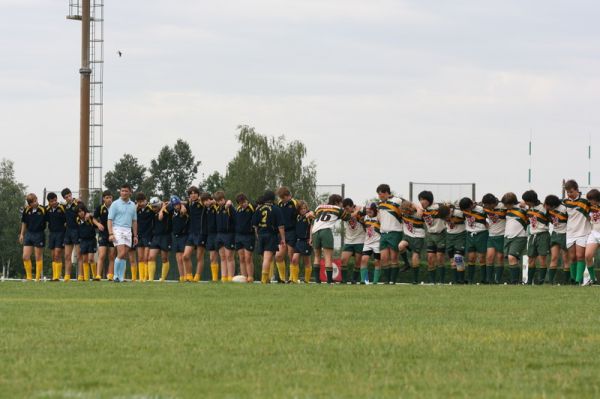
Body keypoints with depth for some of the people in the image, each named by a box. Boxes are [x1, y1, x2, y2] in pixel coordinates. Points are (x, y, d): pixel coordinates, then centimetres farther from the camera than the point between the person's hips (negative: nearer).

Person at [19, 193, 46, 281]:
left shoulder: (43, 210, -8)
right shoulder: (26, 210, 2)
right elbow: (24, 223, 13)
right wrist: (22, 234, 12)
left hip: (39, 234, -4)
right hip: (28, 234, 4)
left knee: (38, 257, 2)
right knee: (25, 257, -1)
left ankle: (38, 277, 8)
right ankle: (29, 277, 11)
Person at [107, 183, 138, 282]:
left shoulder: (132, 205, 14)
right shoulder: (115, 204, -1)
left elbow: (134, 221, 19)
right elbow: (110, 220, -4)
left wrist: (135, 235, 16)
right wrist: (110, 234, -15)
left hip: (128, 231, 5)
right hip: (118, 230, -5)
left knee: (124, 255, 3)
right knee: (121, 253, -15)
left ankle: (121, 277, 7)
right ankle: (116, 276, -8)